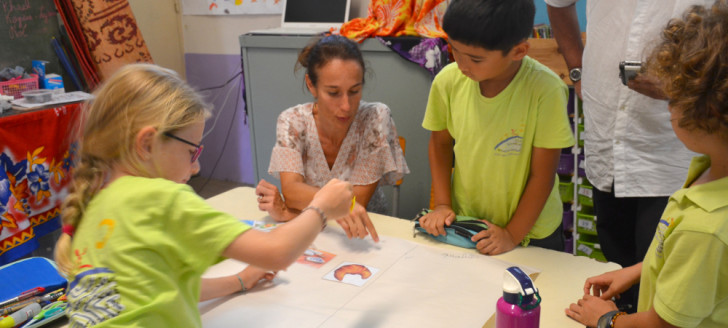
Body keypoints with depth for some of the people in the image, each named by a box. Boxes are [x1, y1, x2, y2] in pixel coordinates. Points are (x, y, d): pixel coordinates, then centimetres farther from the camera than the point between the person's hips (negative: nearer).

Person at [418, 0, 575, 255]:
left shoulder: (545, 90, -26)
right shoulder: (448, 81, -16)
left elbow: (542, 176, -17)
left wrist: (513, 235, -14)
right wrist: (442, 204, -4)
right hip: (464, 223, 3)